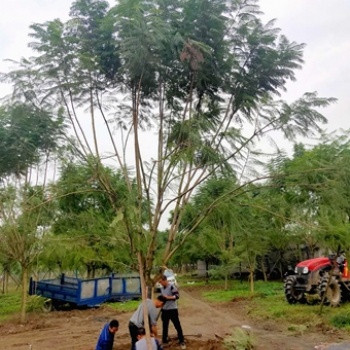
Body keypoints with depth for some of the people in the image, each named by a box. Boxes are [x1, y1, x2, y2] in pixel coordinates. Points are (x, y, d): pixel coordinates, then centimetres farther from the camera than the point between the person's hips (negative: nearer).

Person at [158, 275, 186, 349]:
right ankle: (164, 340, 26)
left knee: (177, 325, 1)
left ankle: (182, 341, 12)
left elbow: (177, 296, -19)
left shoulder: (172, 286, -15)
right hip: (164, 310, 7)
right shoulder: (162, 288, 8)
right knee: (165, 326, 14)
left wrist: (168, 297, -26)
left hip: (172, 309, -7)